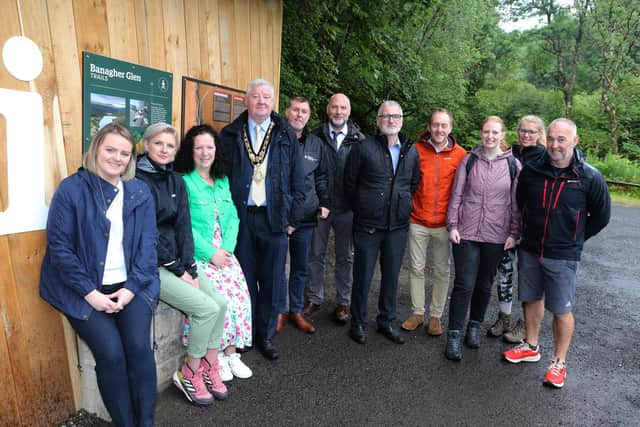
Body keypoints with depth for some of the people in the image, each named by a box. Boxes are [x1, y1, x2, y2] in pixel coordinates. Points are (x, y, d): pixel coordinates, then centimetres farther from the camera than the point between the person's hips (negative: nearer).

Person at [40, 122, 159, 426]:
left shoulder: (139, 192, 5)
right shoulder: (71, 189, -4)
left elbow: (148, 242, 2)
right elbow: (59, 246, -7)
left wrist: (132, 287, -9)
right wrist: (90, 292, -13)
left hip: (131, 285, 2)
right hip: (85, 289, -2)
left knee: (139, 346, -17)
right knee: (111, 353, -17)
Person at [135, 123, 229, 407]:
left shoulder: (176, 181, 10)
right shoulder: (138, 181, -11)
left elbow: (184, 226, 4)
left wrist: (190, 268, -5)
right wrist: (179, 270, -13)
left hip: (177, 259, 7)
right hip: (151, 265, -6)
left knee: (220, 302, -9)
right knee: (207, 308, -16)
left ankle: (209, 368, 9)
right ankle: (189, 374, 6)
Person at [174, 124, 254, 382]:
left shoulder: (223, 181, 15)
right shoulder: (183, 181, -5)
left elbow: (232, 218, 11)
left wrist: (226, 248, -5)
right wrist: (210, 253, -15)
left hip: (223, 251, 5)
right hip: (197, 253, -5)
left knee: (240, 293, -12)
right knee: (220, 296, -21)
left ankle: (231, 353, 3)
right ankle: (216, 357, 0)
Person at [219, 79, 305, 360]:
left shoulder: (287, 136, 7)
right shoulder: (230, 135, 6)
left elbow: (297, 182, 6)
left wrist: (293, 218, 1)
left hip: (274, 218, 1)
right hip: (240, 218, 0)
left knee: (272, 281, 8)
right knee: (244, 279, 9)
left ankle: (266, 336, 24)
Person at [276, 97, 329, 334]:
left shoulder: (316, 143, 10)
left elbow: (321, 177, 17)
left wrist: (324, 203, 6)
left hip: (306, 216, 3)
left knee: (300, 268, 13)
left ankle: (296, 311, 28)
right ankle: (279, 311, 23)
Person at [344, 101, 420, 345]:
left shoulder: (411, 151, 7)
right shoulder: (363, 148, -5)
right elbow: (349, 184, 1)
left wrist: (402, 206, 13)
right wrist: (362, 208, 6)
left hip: (398, 225, 4)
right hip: (367, 225, -3)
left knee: (391, 276, 13)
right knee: (363, 276, 6)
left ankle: (387, 322, 31)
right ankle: (358, 323, 23)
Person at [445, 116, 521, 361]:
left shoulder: (513, 164, 2)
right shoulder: (469, 160, 2)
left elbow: (516, 202, 4)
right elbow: (456, 195, 2)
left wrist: (514, 233, 0)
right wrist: (452, 225, -3)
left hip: (496, 236, 1)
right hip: (467, 232, -1)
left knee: (484, 284, 13)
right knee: (464, 284, -3)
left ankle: (475, 326, 32)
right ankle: (454, 335, 8)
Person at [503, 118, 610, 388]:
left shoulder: (590, 178, -11)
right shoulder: (531, 170, -4)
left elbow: (601, 217, 2)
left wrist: (574, 239, 4)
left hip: (563, 256, -3)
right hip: (529, 251, 4)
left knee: (562, 310, 5)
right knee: (532, 300, 17)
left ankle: (559, 362, 23)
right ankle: (531, 347, 36)